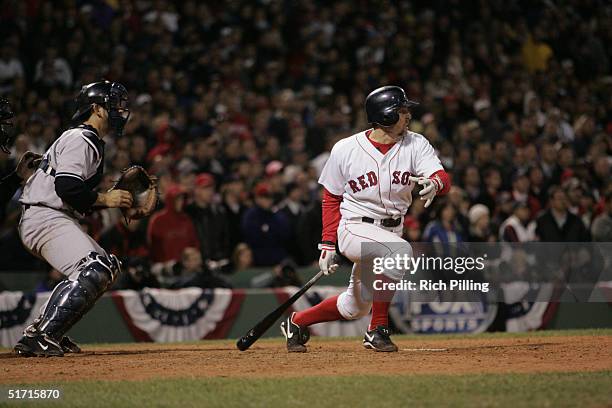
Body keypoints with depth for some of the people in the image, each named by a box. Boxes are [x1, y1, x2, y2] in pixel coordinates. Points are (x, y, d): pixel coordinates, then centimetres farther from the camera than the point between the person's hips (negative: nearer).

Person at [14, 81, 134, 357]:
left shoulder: (90, 141, 23)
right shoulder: (80, 139, -11)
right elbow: (67, 187, -23)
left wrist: (113, 197, 10)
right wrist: (105, 199, -13)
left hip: (59, 220, 11)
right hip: (44, 218, -11)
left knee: (107, 267, 16)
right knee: (92, 272, -25)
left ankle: (41, 330, 10)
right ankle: (40, 338, -29)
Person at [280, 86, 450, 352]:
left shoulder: (416, 145, -6)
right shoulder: (345, 150, -10)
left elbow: (443, 178, -19)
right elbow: (331, 198, 1)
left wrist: (434, 183, -44)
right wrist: (328, 245, -5)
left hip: (391, 229, 5)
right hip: (355, 228, -5)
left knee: (355, 308, 14)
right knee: (401, 251, -34)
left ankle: (296, 323, 39)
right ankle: (378, 331, -22)